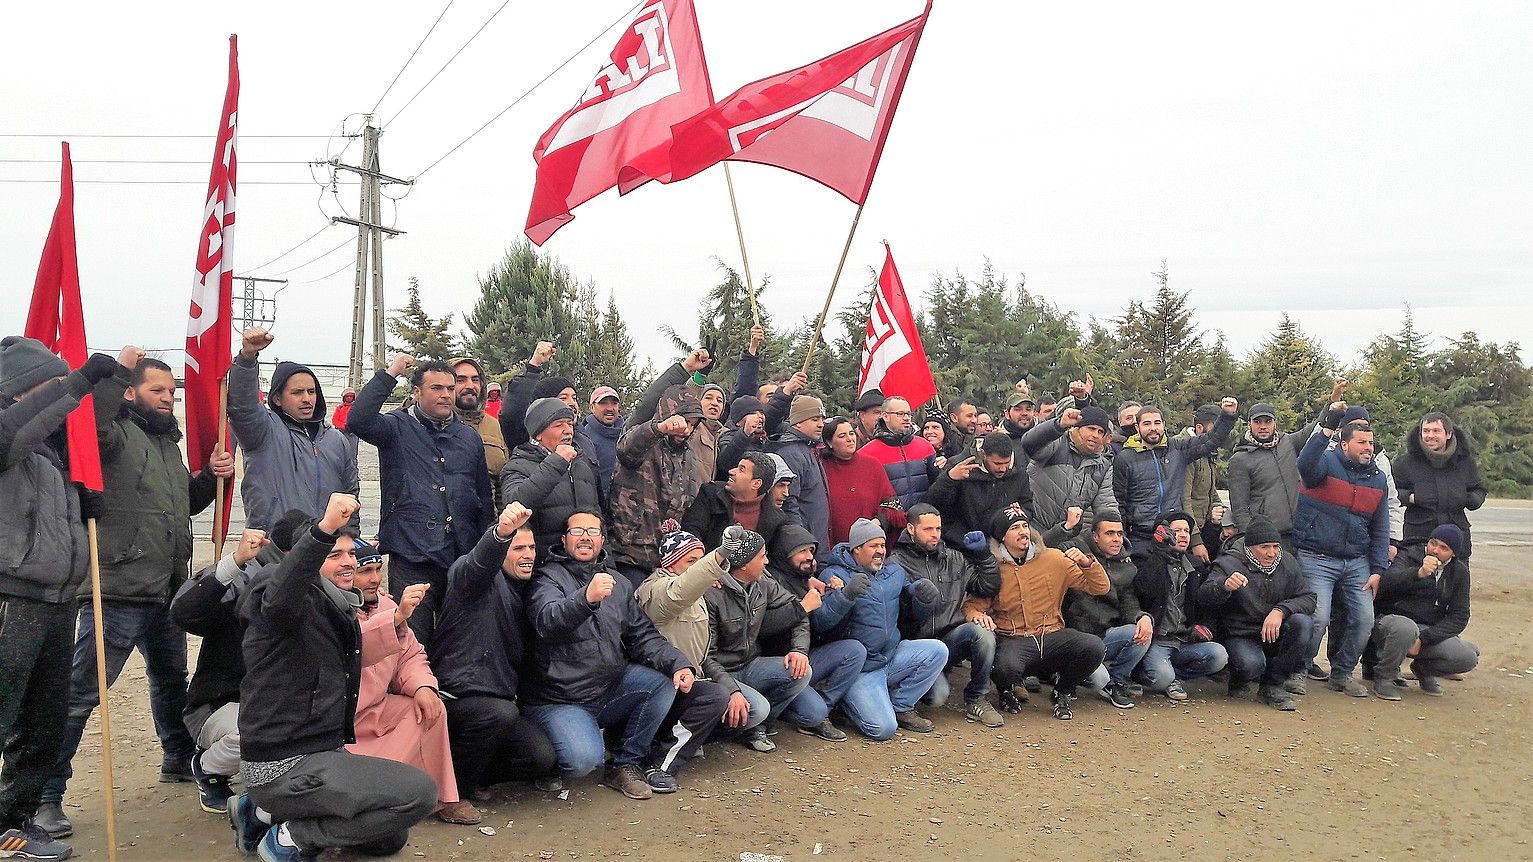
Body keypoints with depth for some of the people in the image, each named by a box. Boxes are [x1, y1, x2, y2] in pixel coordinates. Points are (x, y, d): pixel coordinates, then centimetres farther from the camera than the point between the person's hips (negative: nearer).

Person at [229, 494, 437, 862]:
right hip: (284, 766, -10)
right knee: (420, 793, -21)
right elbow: (278, 597, -40)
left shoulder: (338, 610, 14)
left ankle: (264, 812, 18)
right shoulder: (300, 601, -15)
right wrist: (324, 528, -53)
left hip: (321, 753, 10)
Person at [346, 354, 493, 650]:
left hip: (463, 559, 4)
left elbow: (484, 500, 19)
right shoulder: (398, 428, 3)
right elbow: (359, 420, -20)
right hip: (411, 561, -4)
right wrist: (389, 373, -15)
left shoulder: (470, 437, 15)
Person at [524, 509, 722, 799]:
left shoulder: (618, 582, 14)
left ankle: (626, 764, -1)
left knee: (664, 679, -16)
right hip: (560, 701, -6)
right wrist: (586, 598, -46)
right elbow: (546, 620, -26)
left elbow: (643, 636, 8)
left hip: (610, 691, 6)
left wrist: (678, 663, -12)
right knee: (584, 760, -29)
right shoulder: (549, 577, -4)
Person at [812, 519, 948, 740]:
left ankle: (901, 707, 2)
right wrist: (846, 595, -38)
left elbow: (916, 615, 13)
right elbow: (819, 623, -23)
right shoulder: (835, 575, -11)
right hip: (861, 669, -6)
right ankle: (849, 701, 13)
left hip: (893, 656, 6)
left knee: (938, 650, -16)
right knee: (883, 729, -20)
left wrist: (926, 598, -10)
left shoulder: (894, 571, 9)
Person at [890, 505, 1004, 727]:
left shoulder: (953, 559, 15)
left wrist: (983, 555, 5)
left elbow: (989, 587, 16)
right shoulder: (896, 564, -4)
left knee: (982, 632, -28)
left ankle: (975, 699, -7)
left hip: (951, 638, 4)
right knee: (938, 695, -27)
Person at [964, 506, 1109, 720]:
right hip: (1012, 640, -2)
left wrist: (1086, 563, -11)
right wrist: (977, 615, -22)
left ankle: (1062, 693, 6)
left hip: (1051, 635, 3)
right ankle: (1008, 692, 6)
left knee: (1094, 646, -26)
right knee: (1006, 668, -37)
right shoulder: (992, 568, 1)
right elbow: (972, 604, 2)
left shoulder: (1053, 558, 5)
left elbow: (1100, 588, 9)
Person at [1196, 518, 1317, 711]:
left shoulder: (1287, 562, 2)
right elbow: (1204, 597, -25)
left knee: (1301, 622, -26)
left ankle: (1273, 685, -11)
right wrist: (1224, 586, -48)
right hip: (1240, 636, -5)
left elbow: (1308, 598, -4)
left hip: (1275, 635, 5)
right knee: (1251, 664, -36)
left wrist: (1280, 611, -24)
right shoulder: (1228, 563, -11)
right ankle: (1239, 681, 6)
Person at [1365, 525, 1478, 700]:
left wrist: (1423, 639, -13)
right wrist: (1418, 573, -44)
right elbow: (1387, 582, -25)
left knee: (1469, 657, -20)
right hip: (1392, 619, -4)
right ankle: (1384, 677, -13)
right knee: (1406, 628, -39)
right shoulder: (1409, 556, -4)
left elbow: (1459, 617, 1)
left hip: (1430, 632, 4)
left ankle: (1425, 669, 13)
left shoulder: (1459, 572, 7)